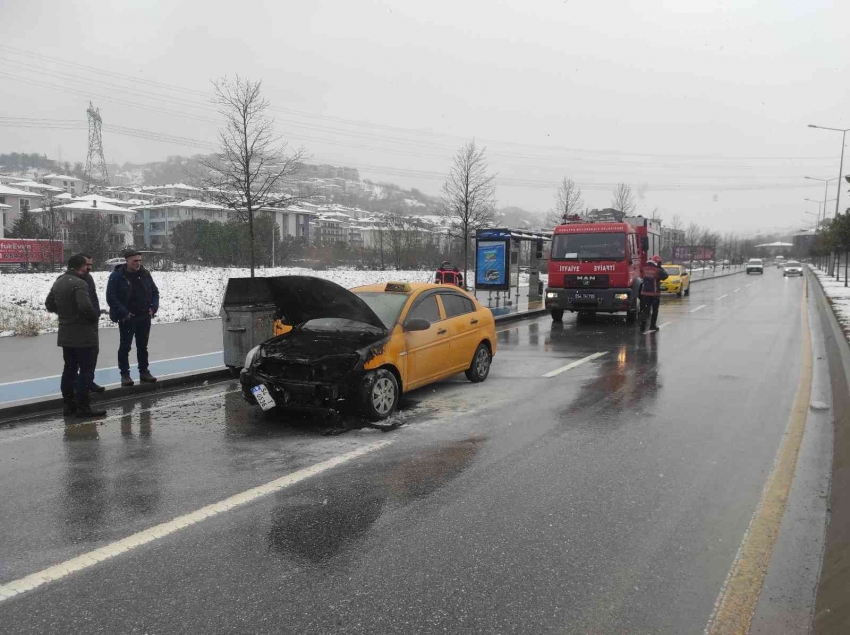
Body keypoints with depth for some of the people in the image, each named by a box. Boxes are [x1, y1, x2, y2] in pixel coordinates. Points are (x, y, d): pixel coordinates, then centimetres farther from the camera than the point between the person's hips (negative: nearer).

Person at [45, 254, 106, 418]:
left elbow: (49, 304, 20)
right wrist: (94, 317, -13)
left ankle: (69, 404, 21)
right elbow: (85, 306, -30)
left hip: (65, 334, 9)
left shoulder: (58, 282, 11)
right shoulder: (79, 283, -19)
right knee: (86, 370, -4)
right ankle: (83, 406, -4)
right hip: (82, 335, -9)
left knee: (70, 368, 15)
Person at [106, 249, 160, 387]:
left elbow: (155, 292, 12)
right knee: (125, 346, 2)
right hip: (127, 318, -5)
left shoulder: (145, 274, 5)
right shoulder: (116, 276, -9)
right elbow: (111, 298, -12)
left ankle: (144, 372, 22)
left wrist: (153, 308, -2)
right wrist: (124, 313, -16)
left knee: (142, 346, 13)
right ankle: (125, 374, 8)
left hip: (145, 317, 5)